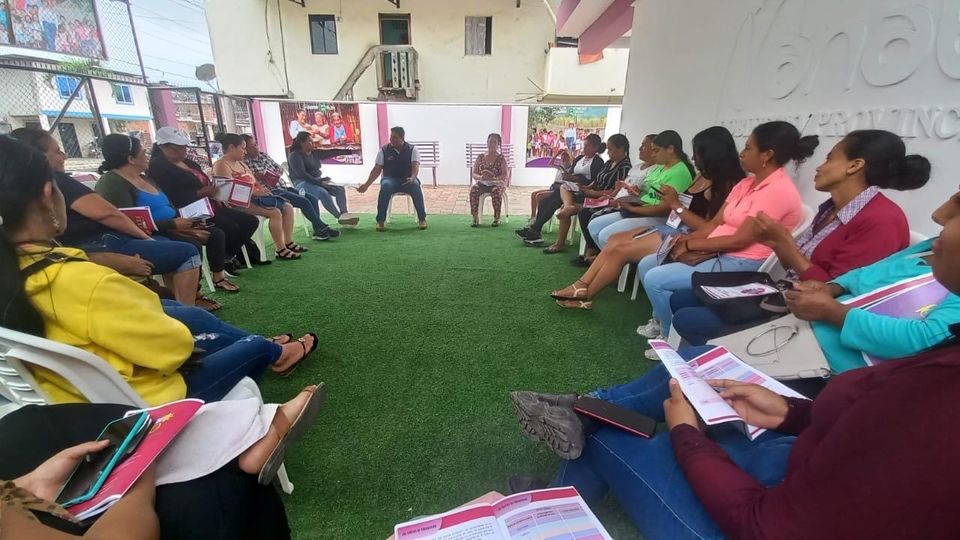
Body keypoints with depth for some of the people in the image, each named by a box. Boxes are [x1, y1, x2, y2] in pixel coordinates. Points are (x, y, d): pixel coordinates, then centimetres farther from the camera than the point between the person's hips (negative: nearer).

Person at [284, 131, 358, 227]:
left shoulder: (314, 153, 13)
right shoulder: (295, 156, -9)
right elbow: (301, 174, -20)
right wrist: (319, 183, -25)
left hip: (319, 180, 8)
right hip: (303, 183, -8)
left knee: (340, 189, -15)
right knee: (324, 193, -35)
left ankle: (344, 214, -33)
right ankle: (340, 217, -32)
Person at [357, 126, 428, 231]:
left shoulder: (412, 150, -1)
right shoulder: (384, 150, 3)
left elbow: (415, 167, -15)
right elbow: (377, 170, 3)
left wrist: (412, 178, -37)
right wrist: (366, 185, -7)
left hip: (408, 180, -1)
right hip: (390, 179, 1)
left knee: (415, 186, -36)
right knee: (385, 186, -36)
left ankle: (422, 219, -21)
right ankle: (380, 221, -27)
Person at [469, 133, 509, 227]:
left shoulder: (501, 158, 1)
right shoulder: (480, 157, 8)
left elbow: (506, 175, -6)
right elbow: (474, 173, 6)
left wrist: (494, 178, -24)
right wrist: (480, 177, -18)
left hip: (497, 183, -2)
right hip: (482, 183, 2)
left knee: (496, 191, -38)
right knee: (473, 189, -31)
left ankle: (497, 218, -24)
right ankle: (475, 218, -28)